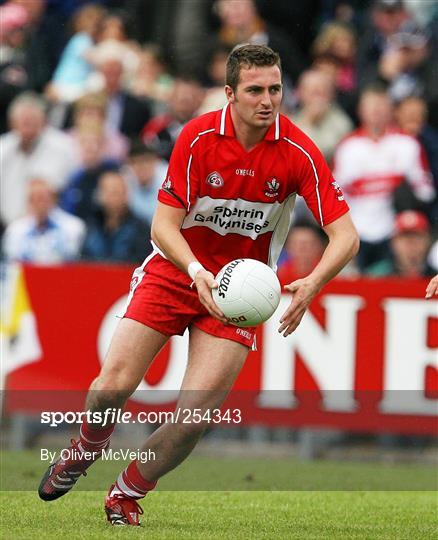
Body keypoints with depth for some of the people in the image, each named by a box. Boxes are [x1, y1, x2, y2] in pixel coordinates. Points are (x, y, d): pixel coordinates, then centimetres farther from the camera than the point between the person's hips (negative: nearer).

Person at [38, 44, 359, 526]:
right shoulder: (198, 137, -16)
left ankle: (127, 495, 11)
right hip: (175, 271, 0)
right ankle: (85, 450, 25)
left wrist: (311, 285, -36)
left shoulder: (299, 152, -16)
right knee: (112, 386, -11)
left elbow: (345, 236, -17)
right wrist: (196, 270, -34)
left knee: (196, 414, -15)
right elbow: (164, 224, -14)